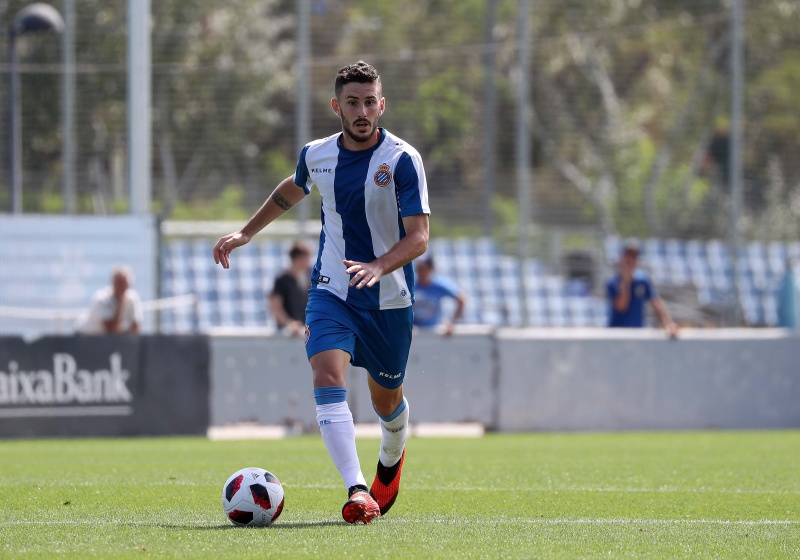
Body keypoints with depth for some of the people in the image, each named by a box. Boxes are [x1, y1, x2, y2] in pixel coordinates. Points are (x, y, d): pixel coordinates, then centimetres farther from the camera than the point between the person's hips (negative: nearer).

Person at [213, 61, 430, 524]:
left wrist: (377, 267, -36)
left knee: (386, 399, 13)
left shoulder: (402, 160, -14)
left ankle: (392, 458, 50)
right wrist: (247, 232, 24)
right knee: (329, 379, -23)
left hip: (389, 299, -2)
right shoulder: (317, 155, 0)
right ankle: (357, 492, -30)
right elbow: (292, 190, 25)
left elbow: (418, 238, -19)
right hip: (331, 291, 2)